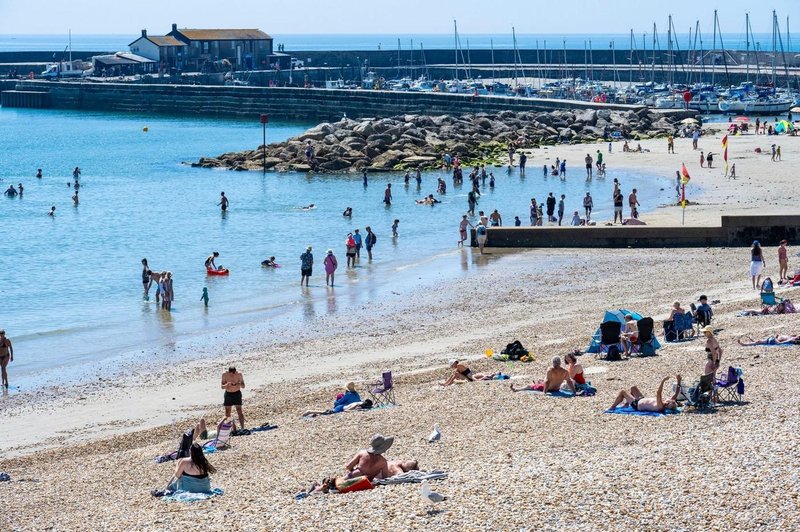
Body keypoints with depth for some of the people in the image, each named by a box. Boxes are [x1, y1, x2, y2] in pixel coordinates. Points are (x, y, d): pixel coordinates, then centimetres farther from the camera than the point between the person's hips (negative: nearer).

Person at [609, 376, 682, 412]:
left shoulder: (660, 407, -40)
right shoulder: (662, 405, -20)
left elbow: (658, 393, -52)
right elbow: (676, 394, -14)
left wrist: (663, 381, -56)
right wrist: (678, 383, -22)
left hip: (637, 404, -8)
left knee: (622, 392, 4)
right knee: (633, 388, 25)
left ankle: (612, 408, 21)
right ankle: (626, 404, 42)